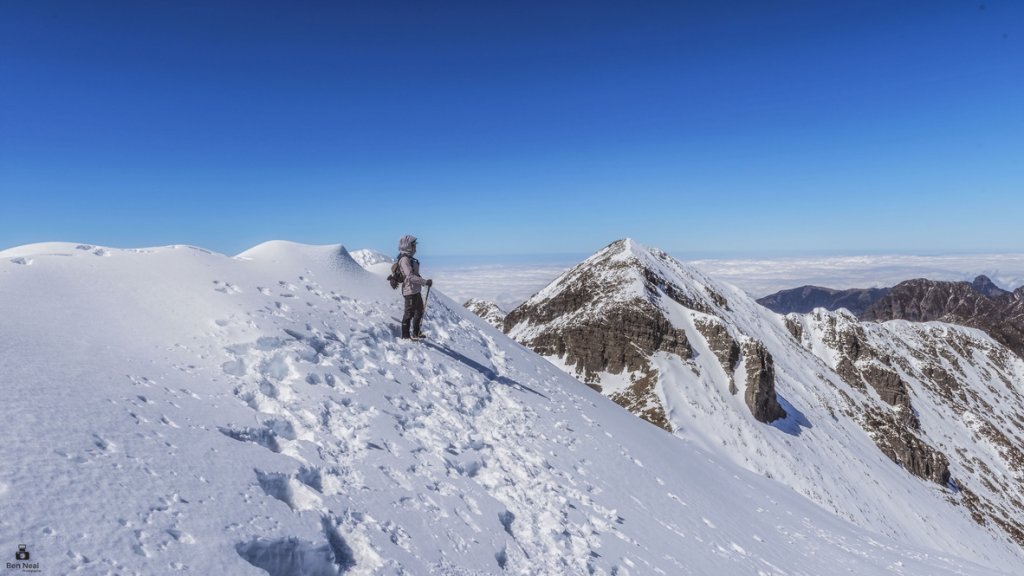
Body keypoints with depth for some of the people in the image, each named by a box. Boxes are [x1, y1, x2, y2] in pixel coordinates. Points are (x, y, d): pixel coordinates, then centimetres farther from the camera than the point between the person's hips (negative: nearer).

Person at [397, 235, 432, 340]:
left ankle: (416, 333, 32)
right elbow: (410, 276, -27)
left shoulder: (409, 259, 13)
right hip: (410, 291, -11)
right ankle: (405, 336, 8)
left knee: (419, 311, 20)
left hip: (416, 290, 11)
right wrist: (425, 282, -26)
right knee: (409, 313, -2)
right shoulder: (404, 260, -18)